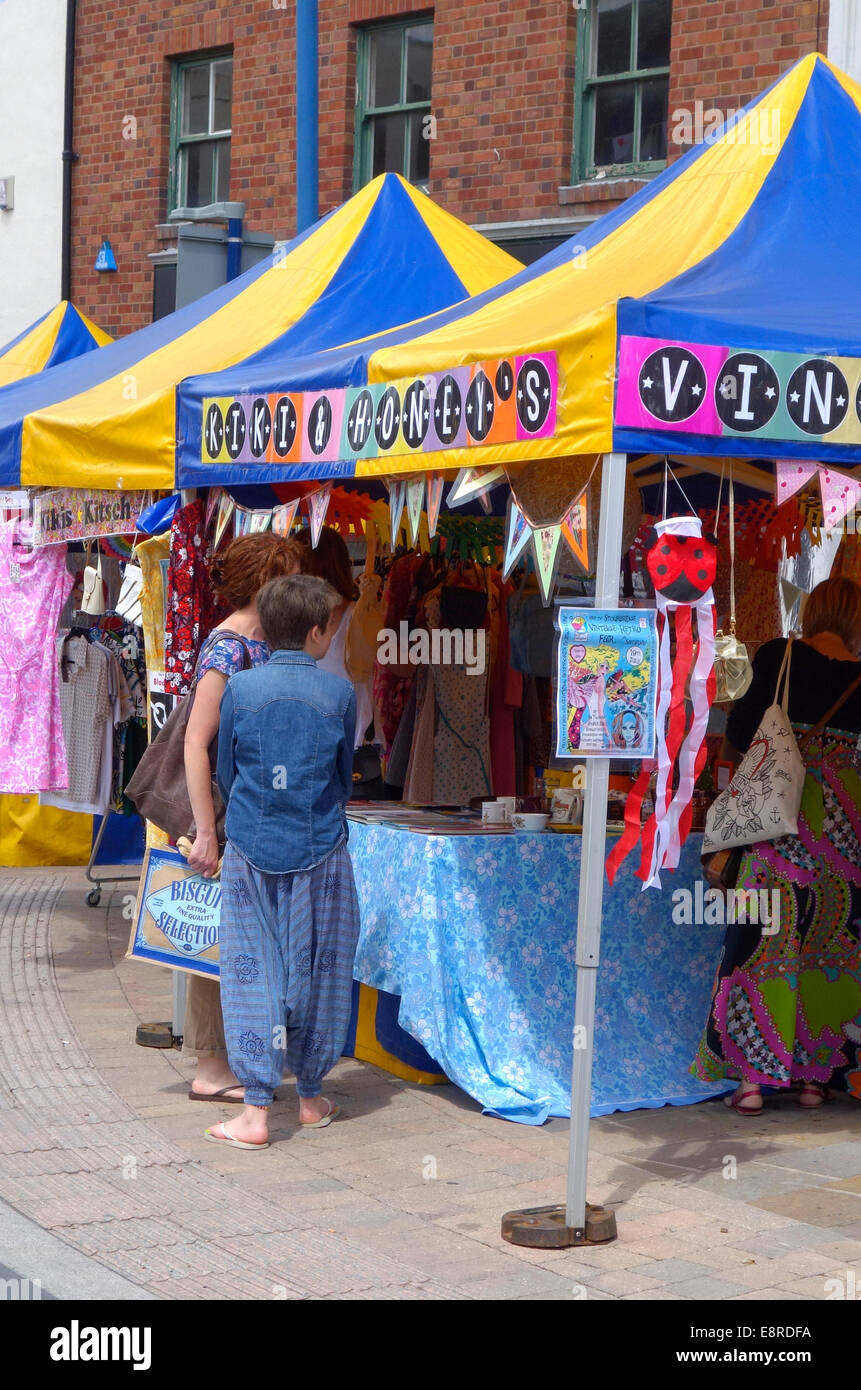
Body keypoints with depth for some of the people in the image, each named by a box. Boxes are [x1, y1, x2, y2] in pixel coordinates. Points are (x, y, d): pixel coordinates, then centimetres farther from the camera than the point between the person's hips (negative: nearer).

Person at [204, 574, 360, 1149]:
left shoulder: (239, 688, -2)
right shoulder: (338, 692, -4)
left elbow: (225, 773, 7)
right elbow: (345, 777, 8)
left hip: (252, 851, 0)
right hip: (321, 852, 0)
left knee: (253, 973, 3)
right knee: (317, 971, 11)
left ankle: (256, 1110, -1)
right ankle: (312, 1096, 23)